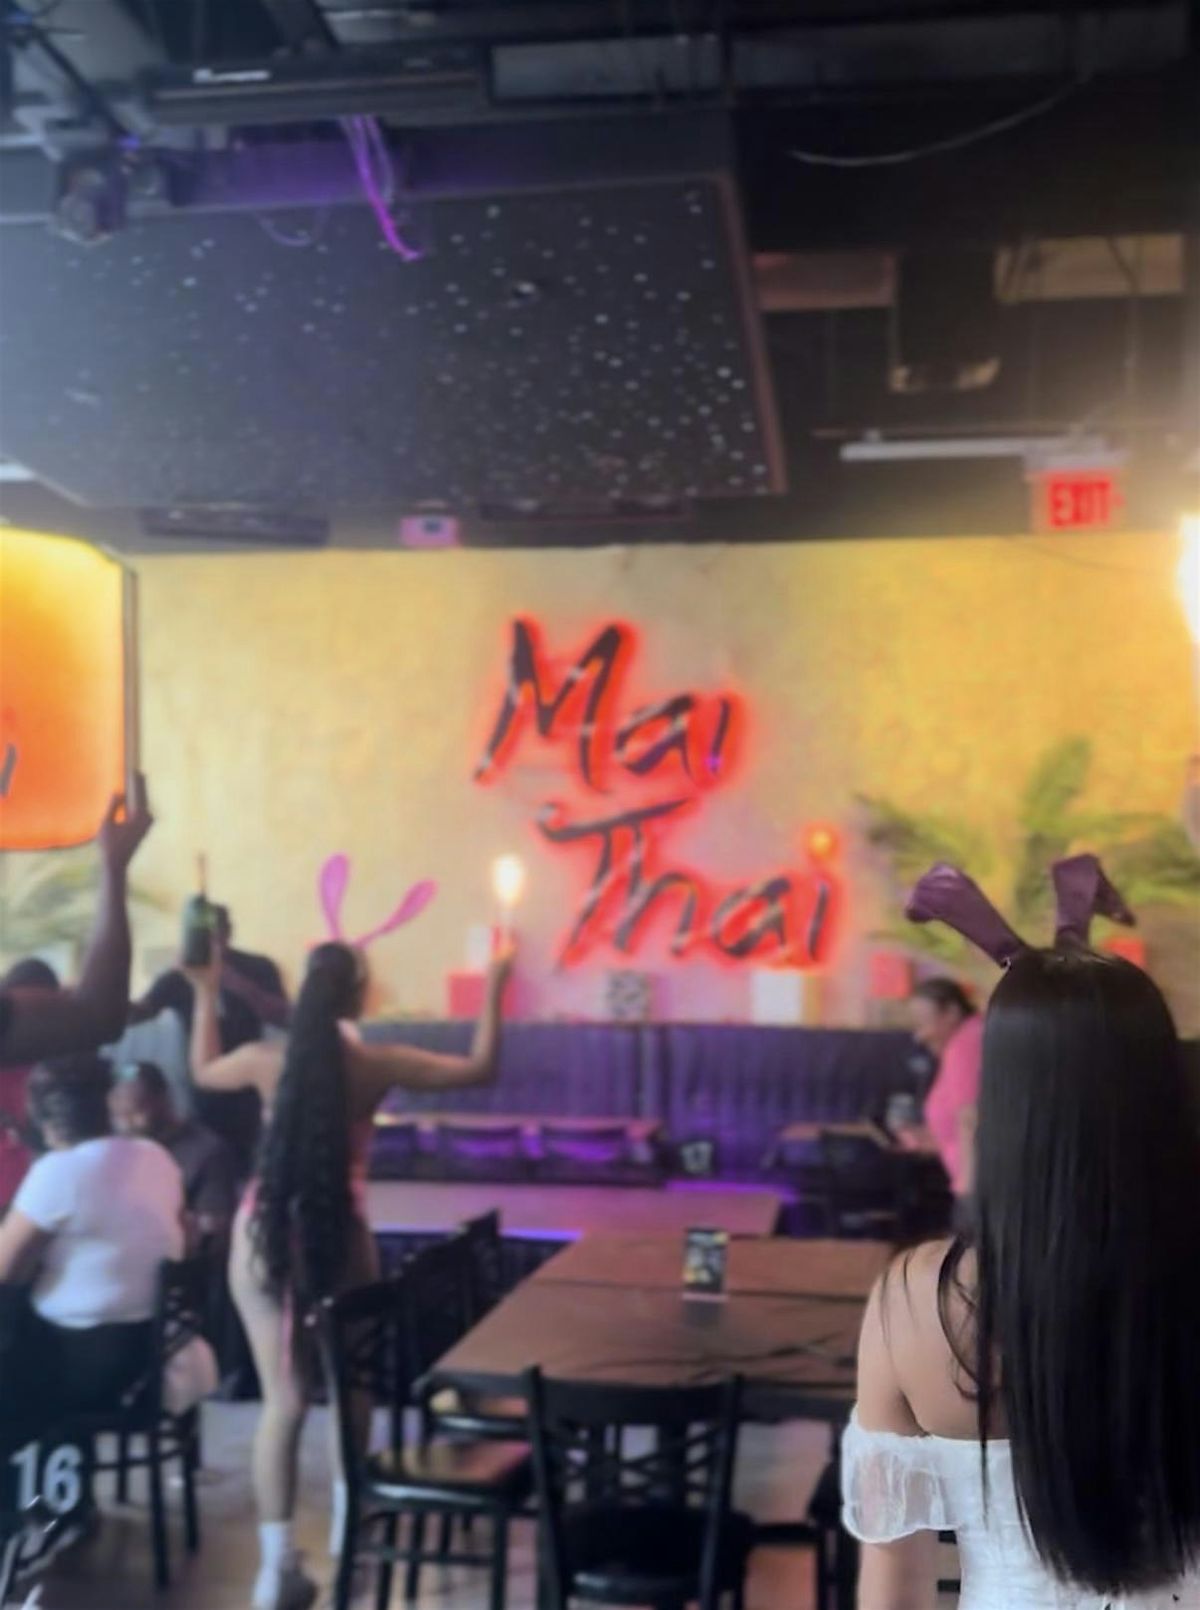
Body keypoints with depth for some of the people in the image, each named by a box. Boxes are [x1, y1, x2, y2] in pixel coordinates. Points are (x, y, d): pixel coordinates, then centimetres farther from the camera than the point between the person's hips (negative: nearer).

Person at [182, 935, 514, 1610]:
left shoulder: (266, 1060, -3)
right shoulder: (378, 1065, -9)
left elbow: (203, 1071, 20)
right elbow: (481, 1068, -1)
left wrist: (206, 992, 27)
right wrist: (494, 990, 6)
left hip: (265, 1237, 2)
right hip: (339, 1239, -1)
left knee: (284, 1398, 1)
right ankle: (349, 1516, 34)